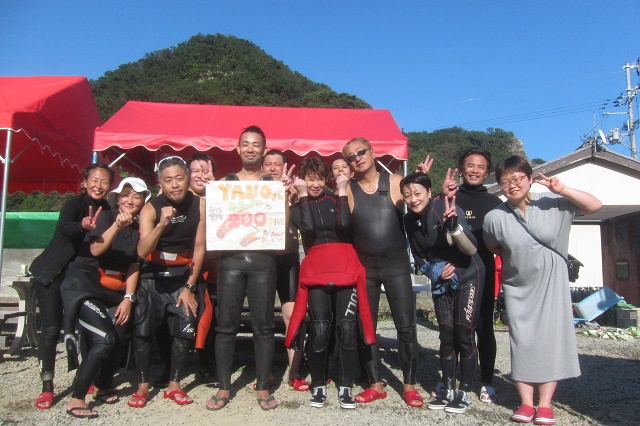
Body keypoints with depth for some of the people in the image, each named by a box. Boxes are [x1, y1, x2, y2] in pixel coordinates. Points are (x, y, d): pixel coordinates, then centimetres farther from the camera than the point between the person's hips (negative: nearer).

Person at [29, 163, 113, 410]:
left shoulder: (107, 211, -3)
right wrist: (83, 226, -59)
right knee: (51, 328, -6)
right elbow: (64, 226, -39)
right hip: (52, 274, -4)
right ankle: (47, 387, 6)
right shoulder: (74, 204, -17)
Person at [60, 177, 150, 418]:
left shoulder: (138, 229, 9)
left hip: (114, 292, 5)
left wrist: (128, 298, -2)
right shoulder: (106, 217, -5)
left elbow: (134, 267, 7)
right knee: (105, 340, -20)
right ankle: (76, 400, -7)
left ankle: (102, 387, 23)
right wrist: (116, 226, -35)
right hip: (84, 286, -5)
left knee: (119, 342, -5)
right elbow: (95, 249, -22)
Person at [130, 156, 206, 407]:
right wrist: (162, 224, -40)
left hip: (183, 275, 1)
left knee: (185, 330, -3)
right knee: (143, 331, -1)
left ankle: (174, 385, 13)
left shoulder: (200, 205, -10)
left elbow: (199, 248, -5)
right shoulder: (150, 209, -15)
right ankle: (143, 386, 16)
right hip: (153, 276, -1)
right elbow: (142, 251, -25)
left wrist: (190, 286, -5)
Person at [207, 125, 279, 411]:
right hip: (231, 257, 1)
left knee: (263, 324, 3)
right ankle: (224, 387, 14)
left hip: (263, 259, 0)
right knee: (226, 324, 2)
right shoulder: (224, 182, 13)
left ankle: (263, 387, 13)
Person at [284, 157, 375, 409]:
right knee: (320, 330, -6)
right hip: (316, 272, 0)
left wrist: (342, 191, -1)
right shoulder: (298, 207, 14)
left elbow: (344, 225, -7)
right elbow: (308, 228, -9)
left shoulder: (336, 200, 14)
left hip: (346, 268, 1)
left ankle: (345, 388, 10)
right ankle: (319, 386, 13)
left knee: (347, 328, -4)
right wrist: (303, 196, -1)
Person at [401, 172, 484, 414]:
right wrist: (434, 270, -5)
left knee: (464, 335, -5)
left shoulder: (446, 210, -22)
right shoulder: (409, 220, -4)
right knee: (446, 336, 7)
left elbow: (471, 250, -26)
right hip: (441, 280, 5)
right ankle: (448, 391, 18)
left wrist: (453, 224, -42)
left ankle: (465, 394, 8)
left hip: (467, 276, -5)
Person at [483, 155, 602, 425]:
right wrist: (513, 256, 2)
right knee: (521, 340, 1)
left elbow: (594, 206, -9)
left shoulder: (552, 204, -9)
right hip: (517, 286, 1)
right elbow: (492, 247, 9)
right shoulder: (494, 218, -8)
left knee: (551, 338, -2)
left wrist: (562, 190, -20)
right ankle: (526, 402, 9)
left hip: (551, 282, 0)